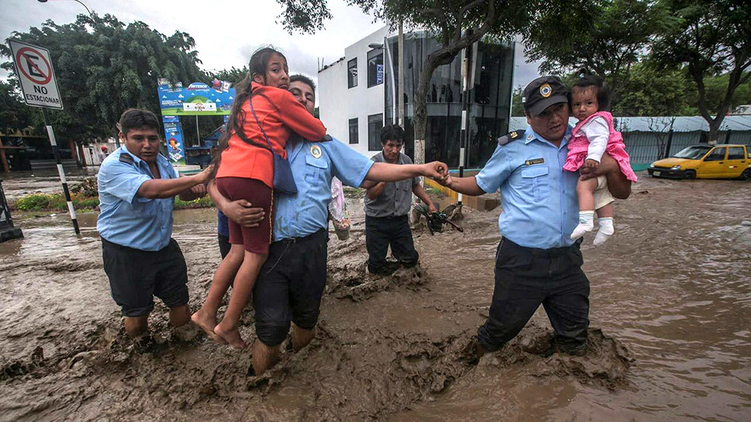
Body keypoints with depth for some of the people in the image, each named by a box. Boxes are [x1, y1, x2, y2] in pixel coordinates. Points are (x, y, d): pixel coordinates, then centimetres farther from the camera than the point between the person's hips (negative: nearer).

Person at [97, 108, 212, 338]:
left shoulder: (160, 160, 4)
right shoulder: (113, 167, -20)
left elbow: (182, 192, 11)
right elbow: (151, 190, -39)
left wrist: (195, 190, -14)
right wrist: (198, 177, -39)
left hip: (164, 247, 6)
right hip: (127, 255, -6)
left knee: (181, 314, 10)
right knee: (137, 316, 11)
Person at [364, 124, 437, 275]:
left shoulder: (407, 161, 0)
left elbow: (415, 185, 14)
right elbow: (371, 195, -21)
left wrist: (429, 203, 9)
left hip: (400, 219, 4)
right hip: (377, 221, -4)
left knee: (410, 260, 12)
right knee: (376, 268, 5)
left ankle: (395, 248, 43)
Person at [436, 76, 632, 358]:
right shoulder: (514, 147, -4)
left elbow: (622, 193, 10)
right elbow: (482, 185, 4)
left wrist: (611, 166, -11)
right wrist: (451, 181, -15)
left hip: (567, 259, 4)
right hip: (521, 260, -4)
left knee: (574, 339, 21)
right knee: (501, 329, 9)